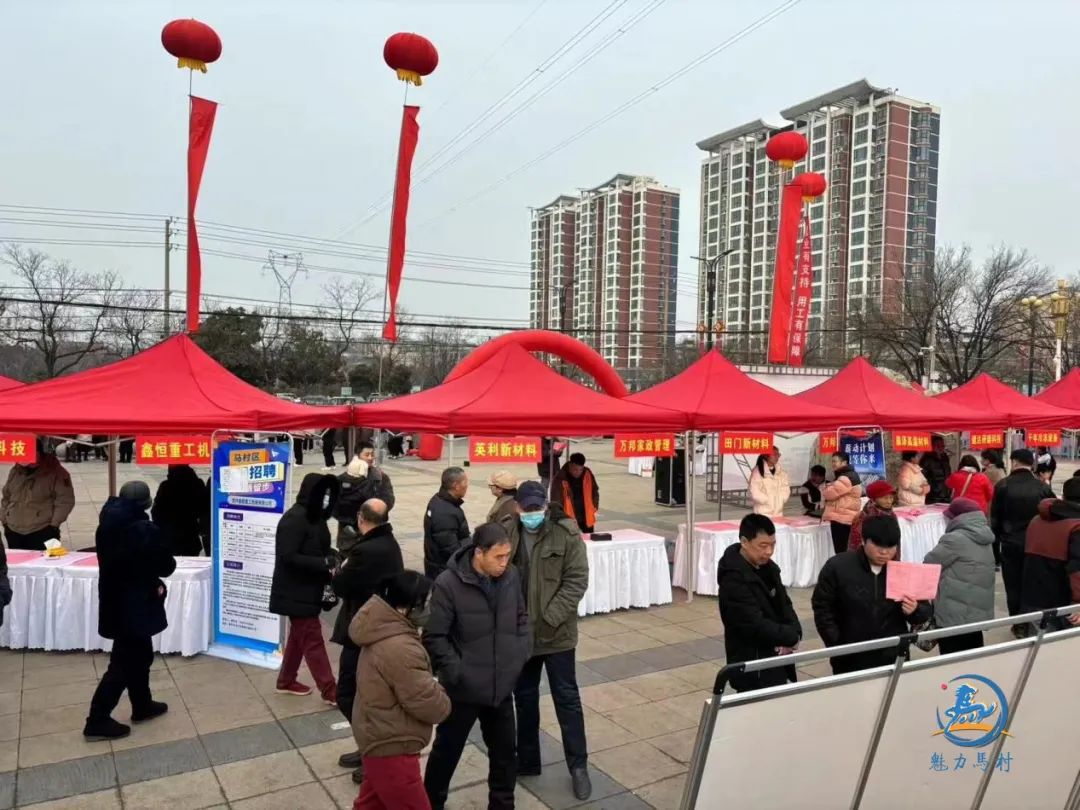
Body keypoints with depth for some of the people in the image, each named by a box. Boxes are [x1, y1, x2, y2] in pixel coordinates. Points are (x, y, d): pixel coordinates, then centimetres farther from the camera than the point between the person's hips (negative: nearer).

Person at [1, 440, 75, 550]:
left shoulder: (56, 473, -8)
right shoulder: (16, 471, 11)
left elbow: (65, 500, -10)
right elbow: (6, 497, 21)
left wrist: (53, 525, -12)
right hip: (13, 532, 6)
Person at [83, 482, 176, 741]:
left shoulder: (108, 525, 2)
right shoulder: (145, 530, -23)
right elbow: (166, 566, -14)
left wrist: (151, 581, 5)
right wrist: (156, 581, 10)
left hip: (114, 601, 9)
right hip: (133, 606, -9)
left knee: (140, 655, 21)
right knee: (124, 663, 3)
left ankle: (142, 706, 34)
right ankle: (97, 722, 10)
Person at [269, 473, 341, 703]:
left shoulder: (313, 517, 7)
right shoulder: (294, 519, -22)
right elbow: (288, 557, -26)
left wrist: (331, 556, -6)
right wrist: (325, 563, -26)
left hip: (307, 589, 10)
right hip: (296, 592, -10)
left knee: (300, 635, 20)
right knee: (312, 638, -3)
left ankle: (286, 681, 35)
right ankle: (330, 691, 3)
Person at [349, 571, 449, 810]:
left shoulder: (384, 631, 0)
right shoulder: (400, 649, -32)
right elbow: (431, 706, -25)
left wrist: (429, 686, -1)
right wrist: (440, 695, -5)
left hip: (380, 738, 10)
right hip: (391, 746, -10)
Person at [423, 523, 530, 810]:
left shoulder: (511, 576, -6)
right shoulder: (448, 584, -21)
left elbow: (522, 618, 8)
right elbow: (434, 637, -16)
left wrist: (520, 654, -1)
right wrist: (456, 671, -18)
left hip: (502, 686, 4)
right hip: (463, 689, -4)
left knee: (505, 751, 18)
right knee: (447, 751, 16)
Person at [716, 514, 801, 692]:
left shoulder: (768, 567, 6)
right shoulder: (734, 579, -21)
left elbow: (784, 604, 11)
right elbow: (755, 625, -25)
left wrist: (794, 633, -8)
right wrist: (792, 638, -14)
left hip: (775, 659, 8)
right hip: (753, 667, -8)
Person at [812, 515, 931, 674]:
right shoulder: (837, 567, -9)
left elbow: (925, 612, 7)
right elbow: (822, 608, -6)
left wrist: (915, 611, -15)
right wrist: (837, 646, -12)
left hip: (893, 660, 2)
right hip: (850, 660, -2)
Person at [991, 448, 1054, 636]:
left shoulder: (1003, 485, -8)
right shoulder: (1043, 487, -5)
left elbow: (995, 517, -3)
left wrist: (996, 539, 9)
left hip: (1010, 544, -2)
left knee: (1014, 586, 7)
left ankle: (1018, 625, 12)